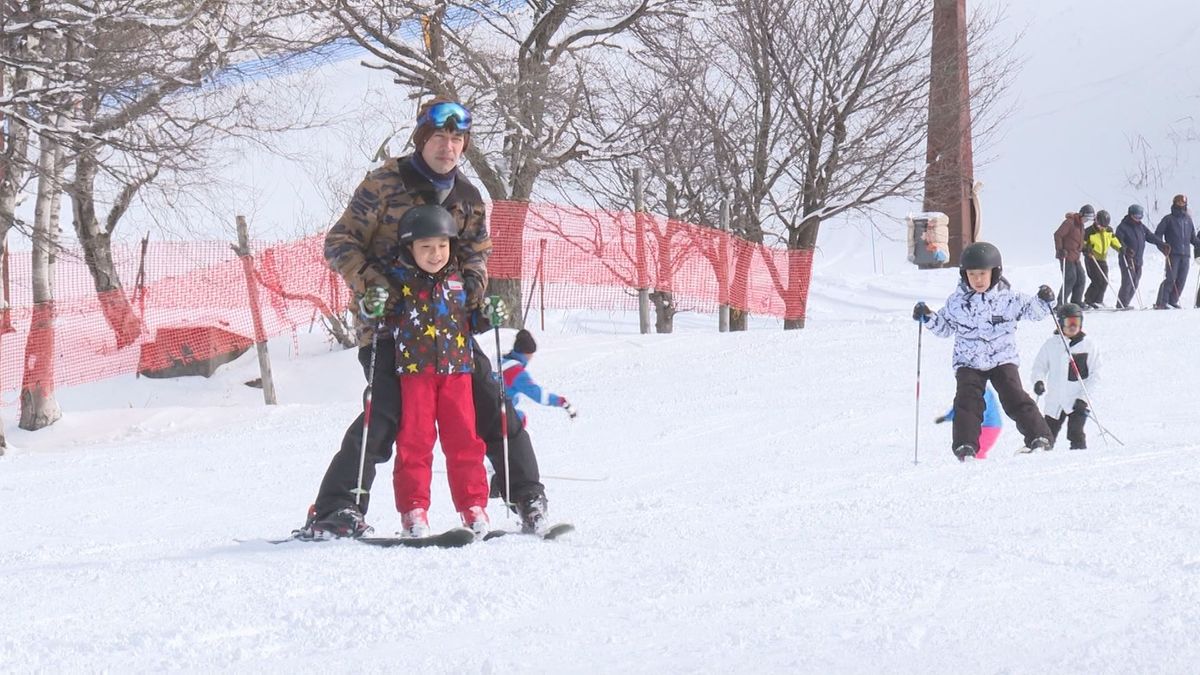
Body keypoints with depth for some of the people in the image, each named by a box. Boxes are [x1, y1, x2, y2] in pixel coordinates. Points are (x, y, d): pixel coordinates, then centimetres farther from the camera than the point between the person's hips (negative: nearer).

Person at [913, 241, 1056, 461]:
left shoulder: (1008, 297, -3)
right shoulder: (957, 302, 2)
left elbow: (1032, 310, 4)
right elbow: (944, 327, 14)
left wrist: (1044, 302, -16)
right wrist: (928, 318, -2)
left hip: (1002, 358, -1)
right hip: (969, 362, 1)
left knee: (1014, 397, -13)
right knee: (967, 399, -15)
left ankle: (1038, 437, -6)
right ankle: (965, 446, -15)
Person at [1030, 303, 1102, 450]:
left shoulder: (1089, 345, 1)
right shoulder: (1052, 344, 3)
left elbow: (1095, 376, 0)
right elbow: (1040, 366, 8)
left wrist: (1083, 397, -10)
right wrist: (1038, 381, -15)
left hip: (1078, 401, -2)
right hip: (1055, 402, 2)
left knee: (1076, 435, -14)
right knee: (1048, 436, 7)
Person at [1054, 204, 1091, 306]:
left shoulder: (1081, 224, 15)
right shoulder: (1070, 222, -13)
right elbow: (1057, 235, -17)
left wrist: (1084, 249, 20)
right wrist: (1060, 249, -22)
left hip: (1075, 257, 9)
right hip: (1066, 256, -9)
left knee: (1080, 278, 7)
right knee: (1070, 279, -13)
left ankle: (1076, 302, 14)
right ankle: (1061, 304, -9)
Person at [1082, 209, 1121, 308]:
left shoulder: (1109, 231, 4)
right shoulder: (1089, 232, -13)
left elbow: (1114, 241, 17)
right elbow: (1081, 243, -9)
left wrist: (1121, 249, 1)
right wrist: (1086, 249, -30)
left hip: (1103, 259, 6)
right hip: (1091, 259, -6)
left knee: (1104, 281, 0)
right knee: (1097, 280, -16)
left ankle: (1098, 301, 13)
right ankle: (1088, 300, -2)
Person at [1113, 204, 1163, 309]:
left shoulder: (1141, 226, 14)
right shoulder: (1123, 227, -6)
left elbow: (1151, 236, 17)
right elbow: (1118, 241, -17)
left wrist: (1162, 244, 5)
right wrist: (1124, 249, -35)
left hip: (1138, 261, 7)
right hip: (1127, 260, -7)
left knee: (1135, 284, 5)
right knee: (1127, 282, -14)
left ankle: (1125, 304, 12)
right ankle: (1121, 305, -11)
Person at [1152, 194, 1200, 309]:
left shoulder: (1188, 219, 18)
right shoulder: (1168, 219, 4)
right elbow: (1157, 234, 1)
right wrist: (1162, 246, -14)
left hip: (1186, 255, 5)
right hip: (1173, 254, -5)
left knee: (1181, 280, 2)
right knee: (1171, 278, -12)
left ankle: (1173, 301, 9)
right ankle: (1161, 302, -12)